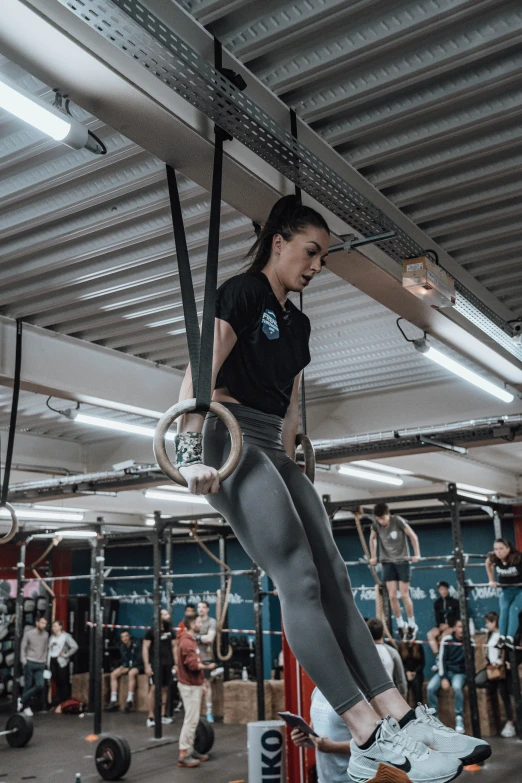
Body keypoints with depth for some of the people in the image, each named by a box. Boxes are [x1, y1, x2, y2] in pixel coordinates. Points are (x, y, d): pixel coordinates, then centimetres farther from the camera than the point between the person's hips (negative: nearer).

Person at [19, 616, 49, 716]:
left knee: (40, 686, -10)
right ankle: (26, 706, 18)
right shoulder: (28, 634, 0)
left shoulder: (46, 635, 9)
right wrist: (23, 660, -7)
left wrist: (45, 661, 11)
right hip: (30, 663, -3)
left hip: (40, 665, 3)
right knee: (28, 685, 1)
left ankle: (22, 700, 8)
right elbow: (23, 648, 2)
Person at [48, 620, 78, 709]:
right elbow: (49, 649, 16)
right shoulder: (51, 637, 12)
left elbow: (75, 647, -12)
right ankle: (60, 703, 14)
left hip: (62, 662, -5)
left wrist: (66, 655, -12)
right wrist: (48, 661, 6)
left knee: (64, 683, -1)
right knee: (57, 683, 7)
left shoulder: (66, 636, -6)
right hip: (53, 661, 5)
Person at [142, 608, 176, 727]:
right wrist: (146, 665, -13)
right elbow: (145, 648, -7)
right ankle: (150, 717, -7)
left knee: (164, 689, 7)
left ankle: (162, 715, 15)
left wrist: (176, 663, 8)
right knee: (154, 688, -12)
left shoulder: (170, 631, 10)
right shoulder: (151, 631, -6)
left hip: (168, 664, 5)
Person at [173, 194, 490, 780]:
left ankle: (400, 720, -3)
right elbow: (199, 375, -15)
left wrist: (288, 468, 19)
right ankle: (371, 733, -15)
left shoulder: (297, 323, 22)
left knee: (333, 579, -2)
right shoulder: (241, 293, -2)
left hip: (273, 451, 9)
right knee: (298, 579, -16)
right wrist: (191, 454, -24)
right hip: (231, 440, -9)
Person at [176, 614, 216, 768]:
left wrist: (201, 683, 16)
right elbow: (193, 664, -27)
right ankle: (183, 756, -4)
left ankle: (190, 750, 22)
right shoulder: (186, 642, -19)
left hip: (194, 684, 10)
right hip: (190, 686, -10)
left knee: (192, 719, 15)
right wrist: (208, 667, -11)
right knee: (191, 720, -8)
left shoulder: (191, 640, 14)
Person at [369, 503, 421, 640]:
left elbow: (413, 536, -8)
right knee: (392, 596, -3)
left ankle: (412, 625, 15)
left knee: (404, 595, -2)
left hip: (402, 560, -3)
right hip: (387, 562, 3)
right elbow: (372, 539, 13)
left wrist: (417, 554, -11)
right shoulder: (376, 524, -6)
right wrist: (373, 557, 12)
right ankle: (401, 625, 14)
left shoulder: (398, 520, -16)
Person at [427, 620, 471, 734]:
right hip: (445, 671, 1)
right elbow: (442, 659, -2)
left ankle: (459, 718, -20)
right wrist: (443, 678, -12)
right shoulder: (447, 640, -2)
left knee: (457, 687, -35)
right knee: (431, 688, -24)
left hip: (460, 673, -1)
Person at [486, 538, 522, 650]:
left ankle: (510, 638, -33)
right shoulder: (493, 558, -14)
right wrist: (492, 580, 9)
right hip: (506, 589, 4)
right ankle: (501, 637, -24)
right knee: (504, 610, -19)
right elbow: (488, 565, 9)